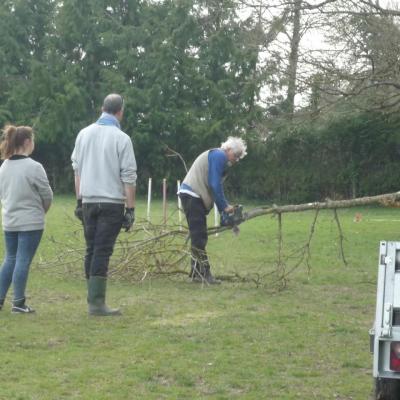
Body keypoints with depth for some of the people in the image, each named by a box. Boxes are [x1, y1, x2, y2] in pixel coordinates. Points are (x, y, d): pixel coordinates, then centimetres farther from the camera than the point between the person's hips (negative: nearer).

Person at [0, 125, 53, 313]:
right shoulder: (34, 167, -16)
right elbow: (47, 195, -9)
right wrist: (41, 210, 11)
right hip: (31, 222, -6)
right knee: (23, 261, 0)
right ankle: (18, 303, 4)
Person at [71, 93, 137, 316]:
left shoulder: (84, 134, 7)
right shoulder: (121, 138, -8)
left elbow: (77, 170, 11)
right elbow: (128, 177, -8)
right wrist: (130, 209, -4)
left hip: (88, 202, 5)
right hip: (112, 203, -5)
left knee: (92, 250, 12)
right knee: (103, 252, -6)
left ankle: (93, 299, 16)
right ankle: (97, 303, -7)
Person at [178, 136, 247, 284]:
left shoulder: (217, 157, 23)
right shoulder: (219, 155, -7)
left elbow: (213, 185, 20)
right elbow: (215, 184, -15)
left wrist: (222, 208, 12)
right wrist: (225, 206, -10)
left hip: (196, 197, 10)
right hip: (191, 195, -10)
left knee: (199, 237, 11)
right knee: (199, 237, -11)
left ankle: (197, 272, 13)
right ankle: (204, 273, -11)